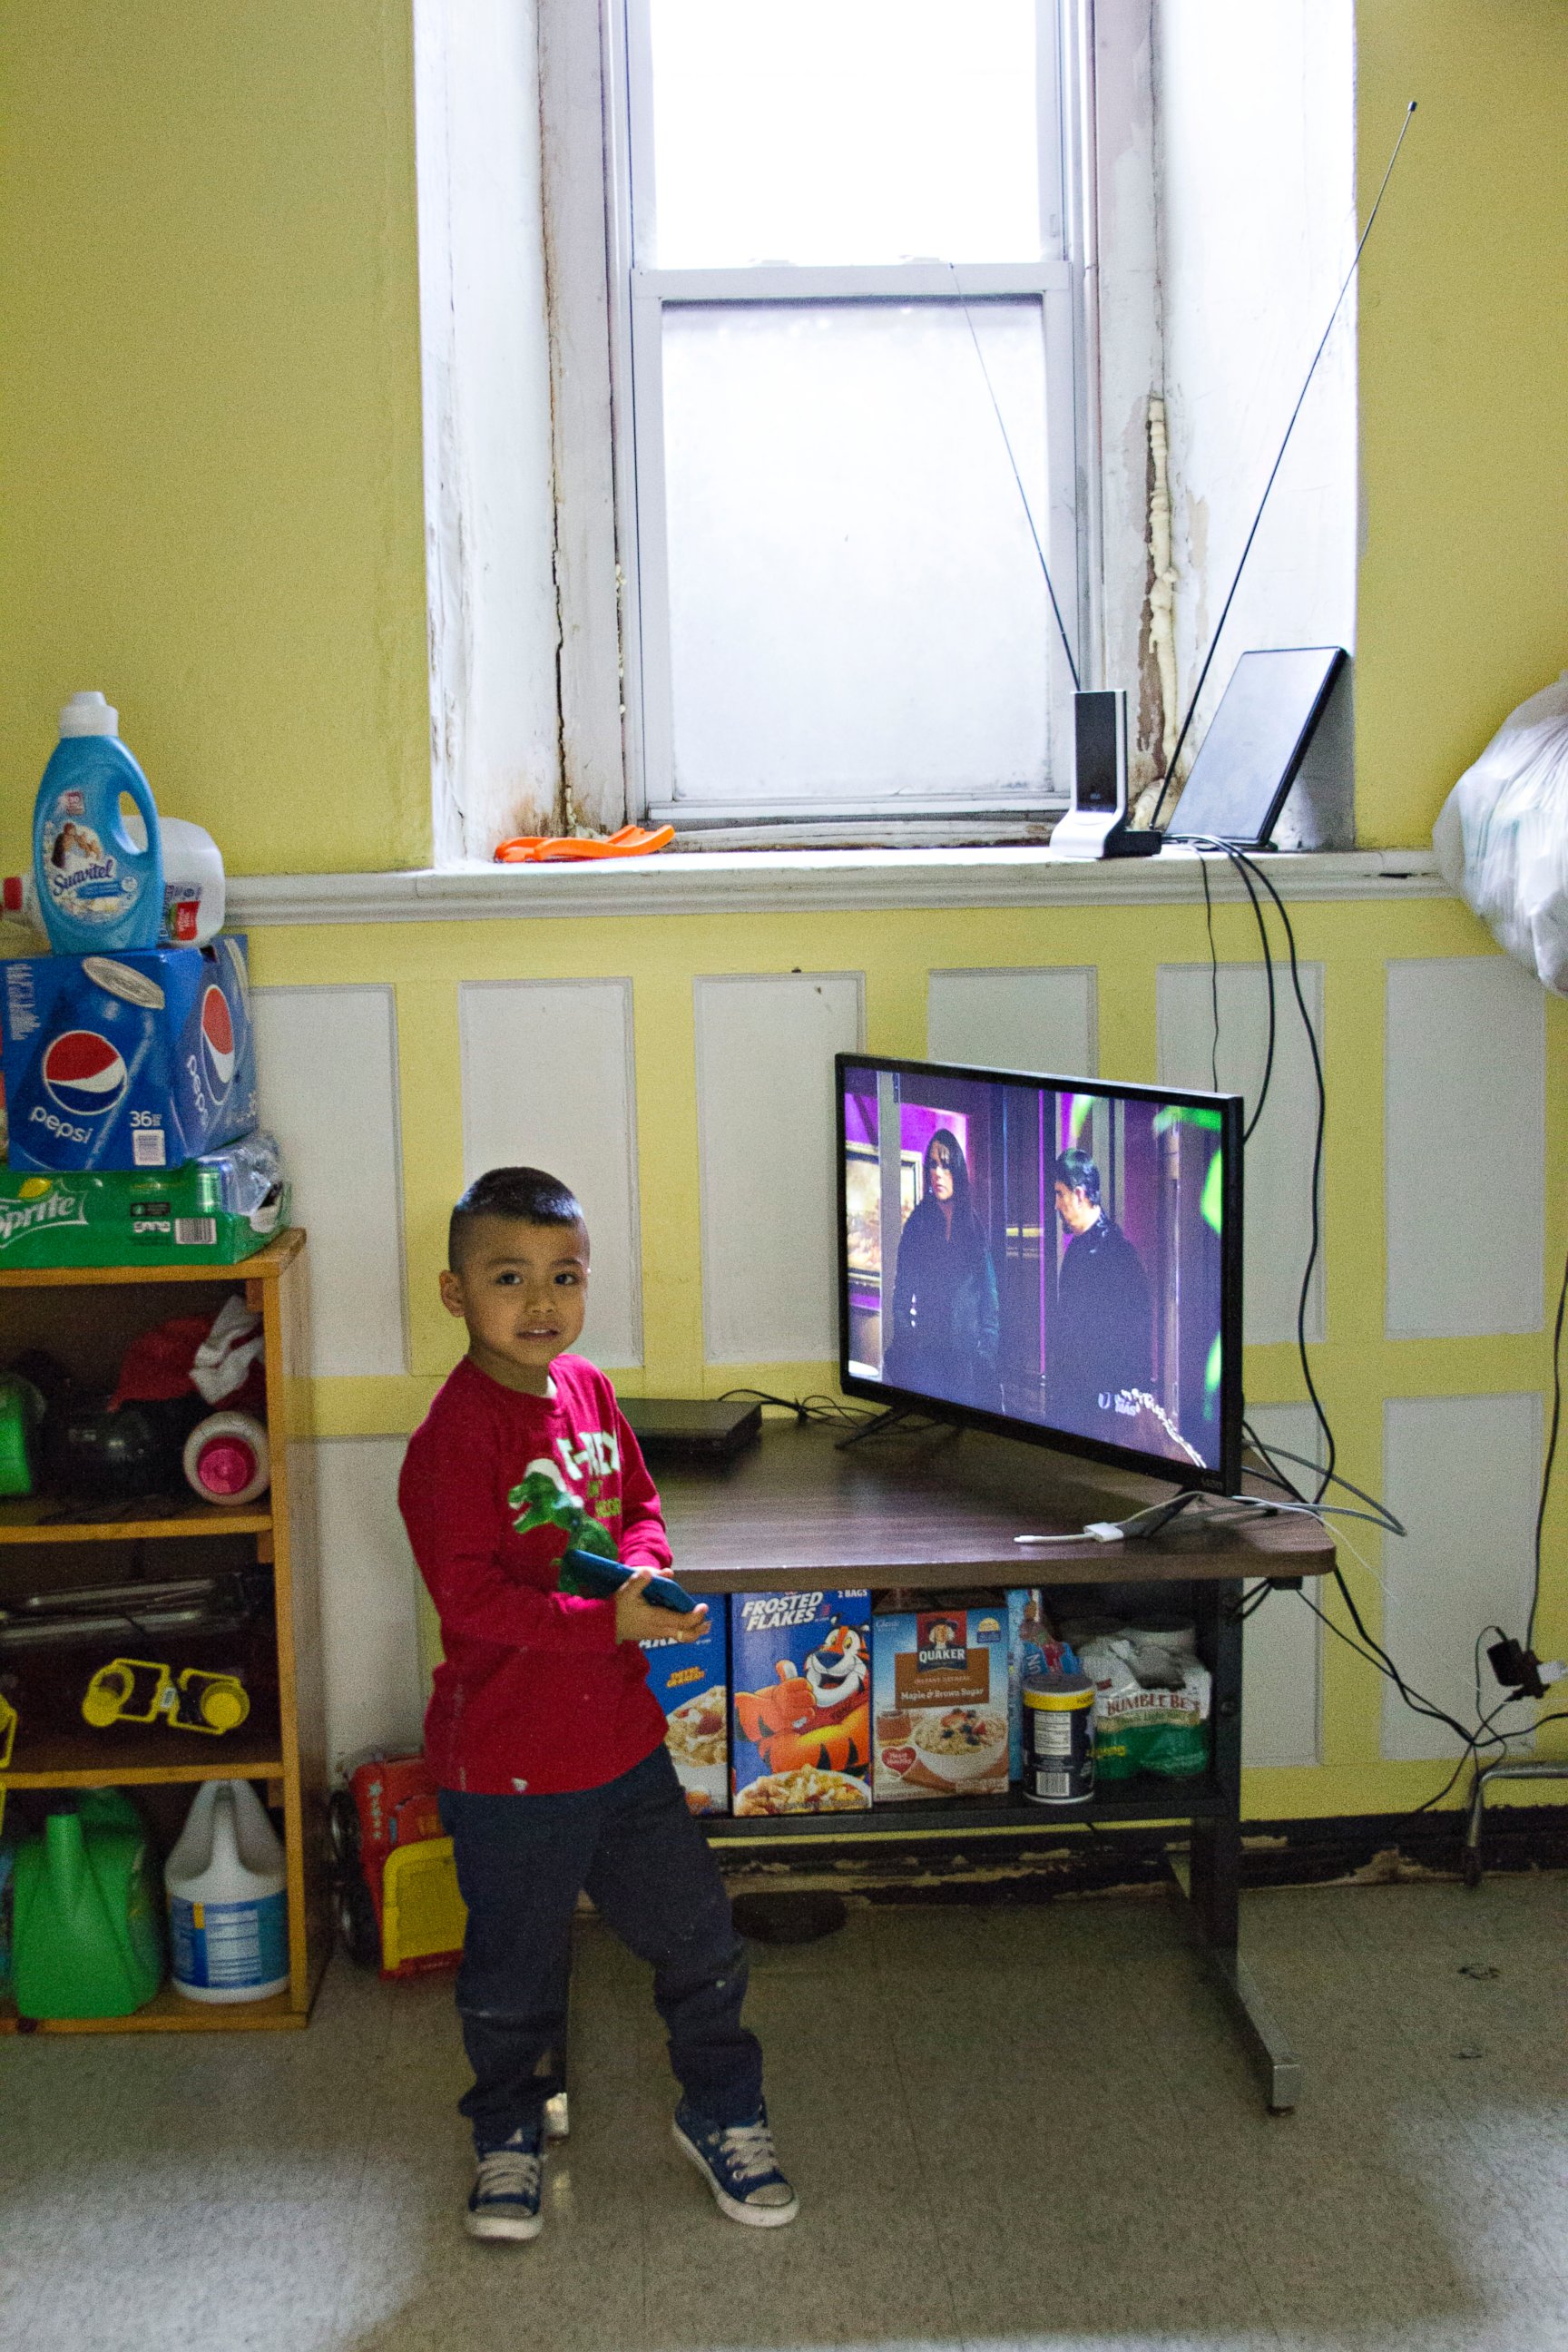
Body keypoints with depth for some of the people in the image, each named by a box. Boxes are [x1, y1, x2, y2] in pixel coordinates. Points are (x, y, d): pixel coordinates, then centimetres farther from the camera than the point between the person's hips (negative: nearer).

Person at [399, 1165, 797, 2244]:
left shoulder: (589, 1390, 1)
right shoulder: (454, 1437, -20)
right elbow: (472, 1597, -23)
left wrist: (644, 1568, -8)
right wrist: (611, 1622, -27)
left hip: (623, 1739, 6)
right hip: (510, 1762, -6)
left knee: (700, 1940, 15)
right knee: (514, 1975, 13)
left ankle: (722, 2113, 36)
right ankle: (508, 2134, 37)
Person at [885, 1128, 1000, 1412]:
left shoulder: (974, 1226, 8)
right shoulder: (918, 1224, 4)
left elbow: (990, 1299, 7)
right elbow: (901, 1298, 3)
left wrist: (986, 1350, -1)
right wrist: (908, 1344, -7)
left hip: (970, 1355, 1)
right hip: (926, 1354, -1)